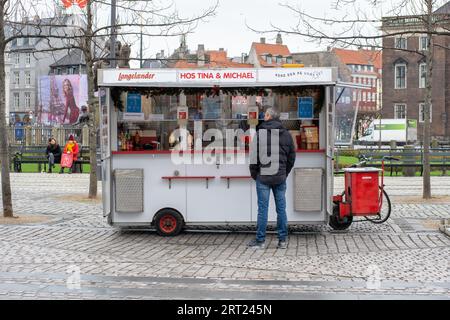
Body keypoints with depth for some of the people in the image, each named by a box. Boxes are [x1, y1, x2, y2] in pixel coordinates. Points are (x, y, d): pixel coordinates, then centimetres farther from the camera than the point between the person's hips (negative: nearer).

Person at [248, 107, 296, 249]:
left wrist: (254, 174, 4)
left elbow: (254, 156, -7)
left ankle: (260, 240, 4)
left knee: (262, 209, 0)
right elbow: (291, 157, 11)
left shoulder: (260, 133, -7)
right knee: (281, 208, 7)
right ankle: (283, 240, 10)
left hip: (263, 176, -4)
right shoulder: (286, 134, 8)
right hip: (280, 178, 4)